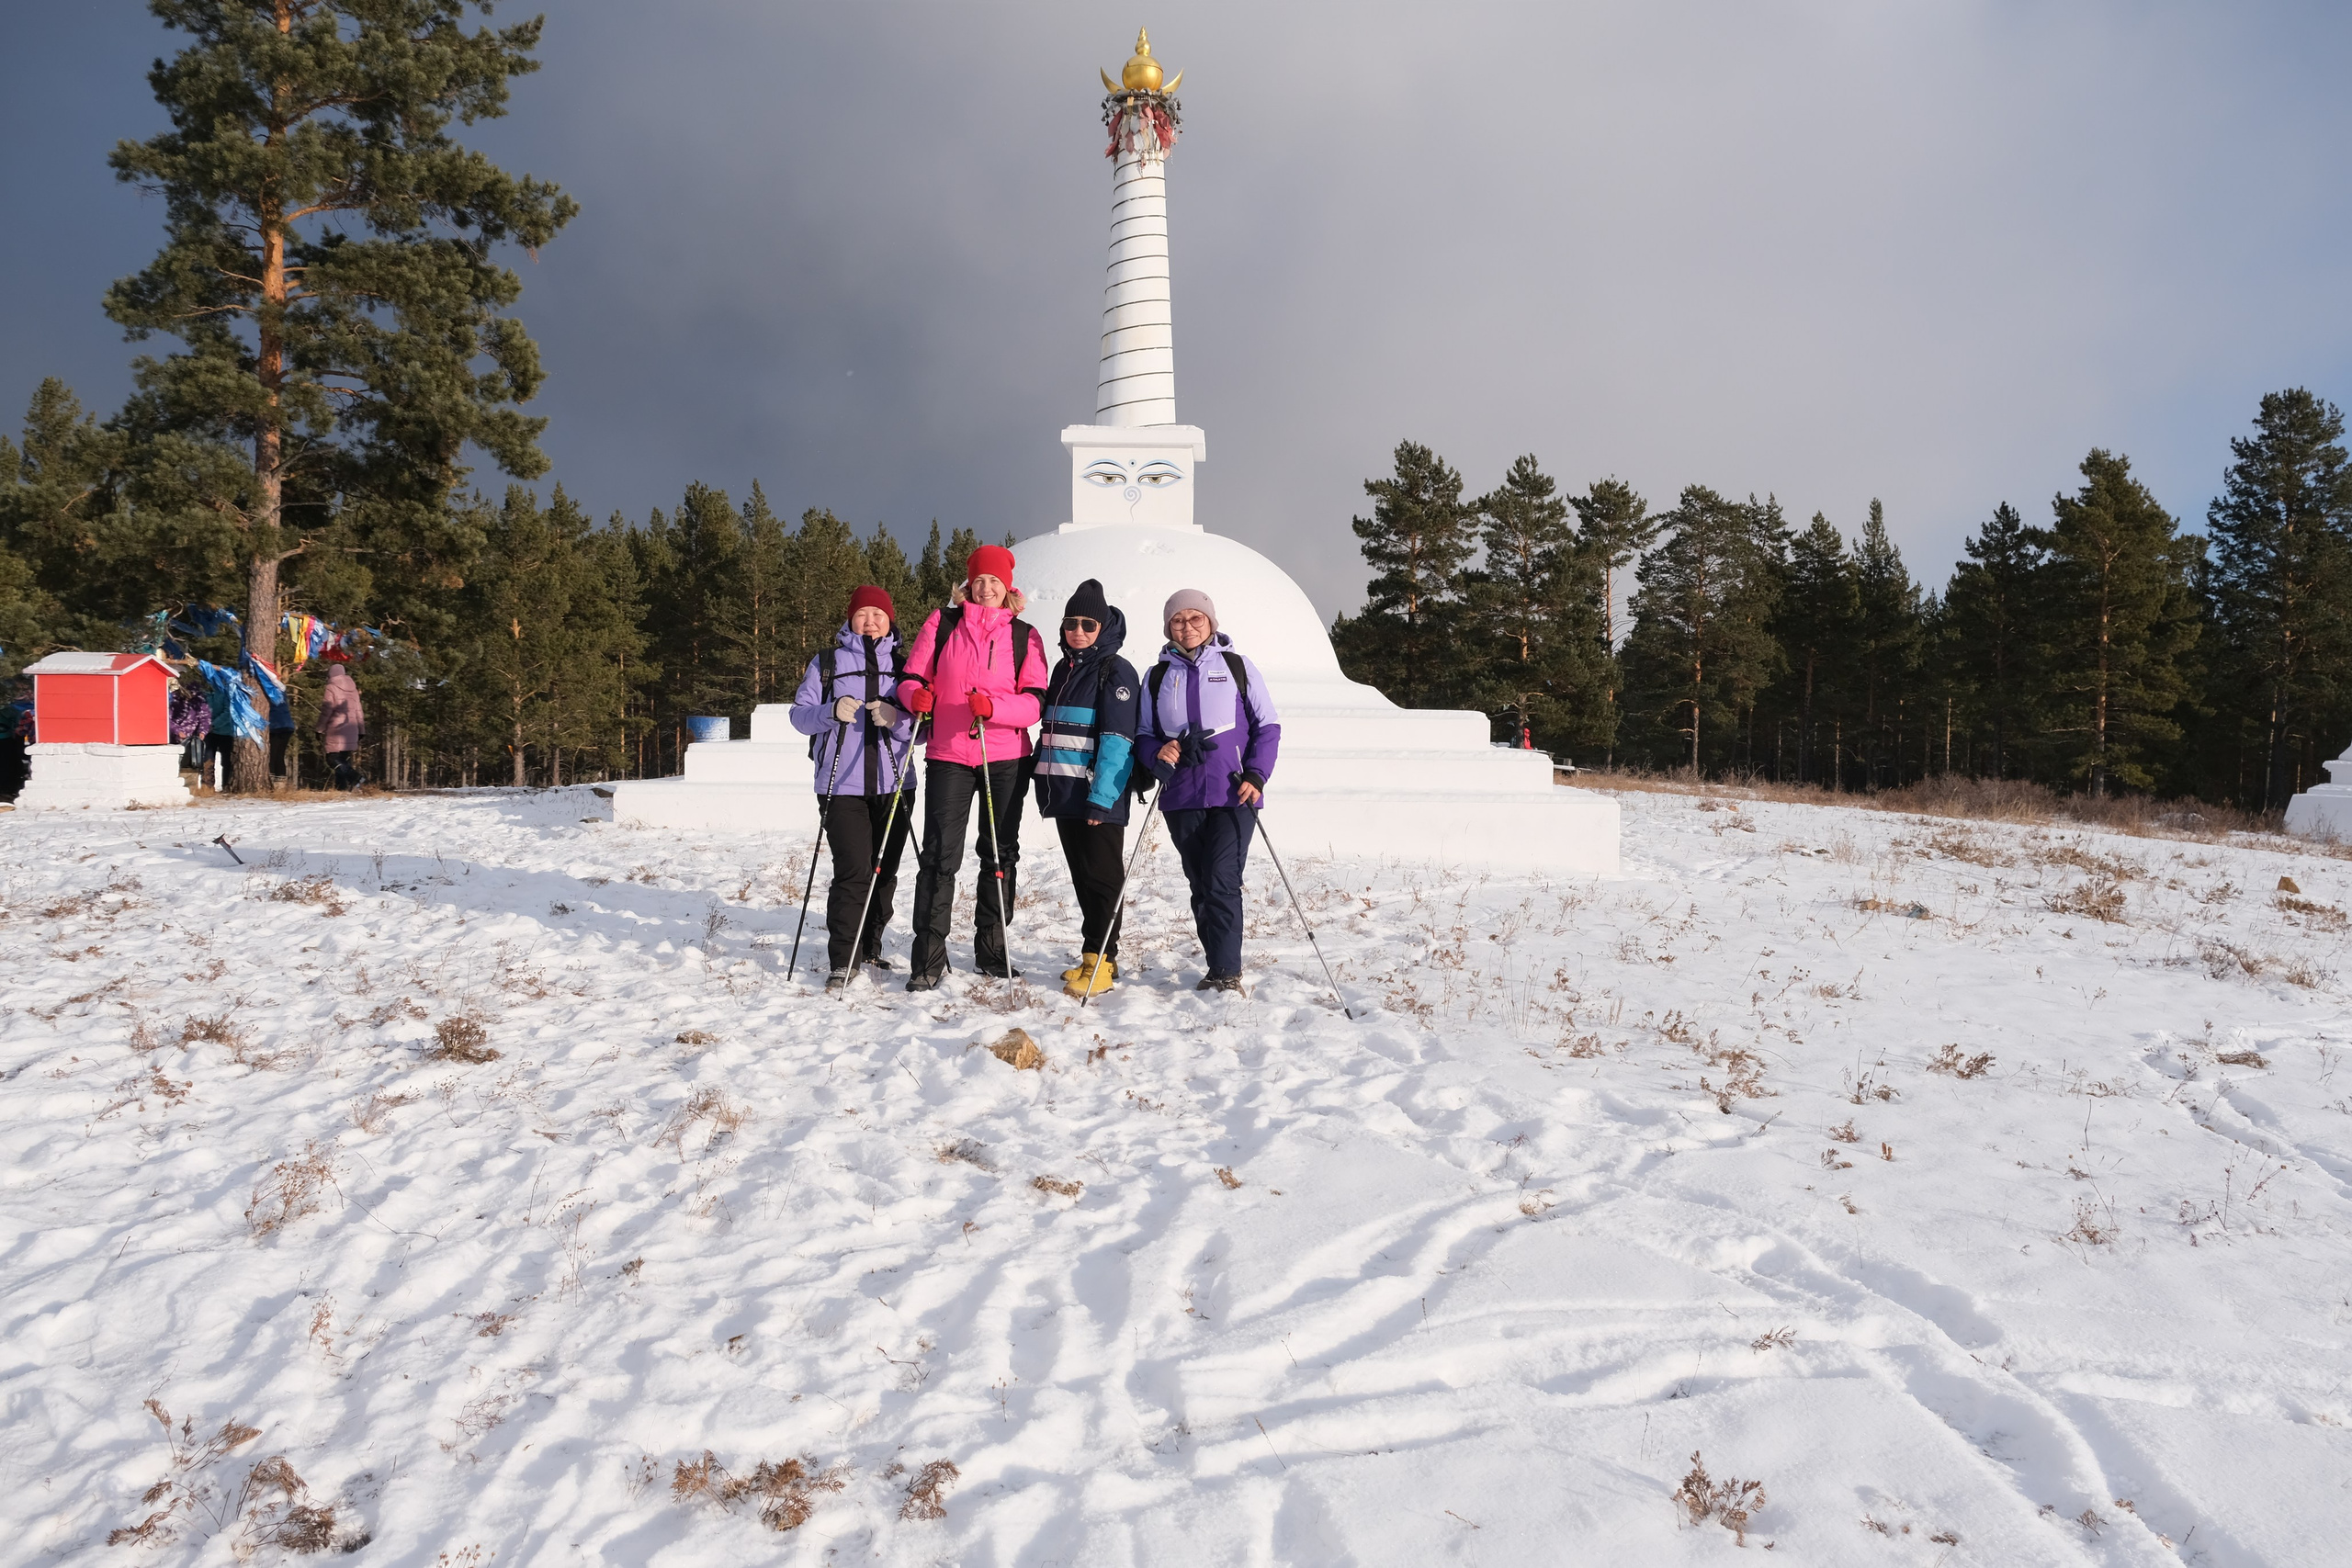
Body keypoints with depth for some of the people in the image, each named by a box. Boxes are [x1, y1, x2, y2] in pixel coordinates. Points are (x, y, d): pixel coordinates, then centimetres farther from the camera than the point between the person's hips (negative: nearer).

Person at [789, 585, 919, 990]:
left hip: (893, 785, 3)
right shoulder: (826, 662, 10)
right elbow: (800, 714, 5)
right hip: (842, 785, -3)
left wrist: (897, 719, -14)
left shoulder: (903, 665, 13)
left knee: (885, 871, 8)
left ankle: (869, 948, 24)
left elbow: (922, 725, 7)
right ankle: (843, 960, -6)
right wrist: (832, 712, -15)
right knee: (853, 870, -12)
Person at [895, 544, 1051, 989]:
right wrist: (916, 695, -18)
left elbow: (1035, 701, -4)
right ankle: (928, 958, -1)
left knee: (1001, 853, 11)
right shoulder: (942, 623, 6)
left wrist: (992, 707, -23)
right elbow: (912, 677, 6)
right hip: (948, 756, -1)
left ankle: (991, 949, 24)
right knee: (939, 856, -6)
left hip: (1007, 758, 2)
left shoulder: (1025, 635, 5)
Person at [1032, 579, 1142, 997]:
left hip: (1100, 795, -8)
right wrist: (1047, 784, 15)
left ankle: (1101, 961, 1)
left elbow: (1117, 739, -15)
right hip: (1065, 792, 8)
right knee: (1082, 876, 11)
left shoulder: (1116, 671, -7)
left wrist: (1101, 798, -21)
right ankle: (1093, 957, 19)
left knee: (1102, 877, -3)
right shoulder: (1064, 669, 17)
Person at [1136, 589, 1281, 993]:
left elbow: (1268, 726, 4)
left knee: (1221, 882, -12)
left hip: (1234, 796, -3)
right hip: (1181, 798, 3)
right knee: (1200, 885, 8)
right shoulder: (1158, 677, 12)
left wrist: (1256, 775, -8)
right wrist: (1158, 754, -8)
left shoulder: (1237, 666, 4)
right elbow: (1144, 734, 15)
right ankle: (1221, 966, 19)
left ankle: (1226, 972, -6)